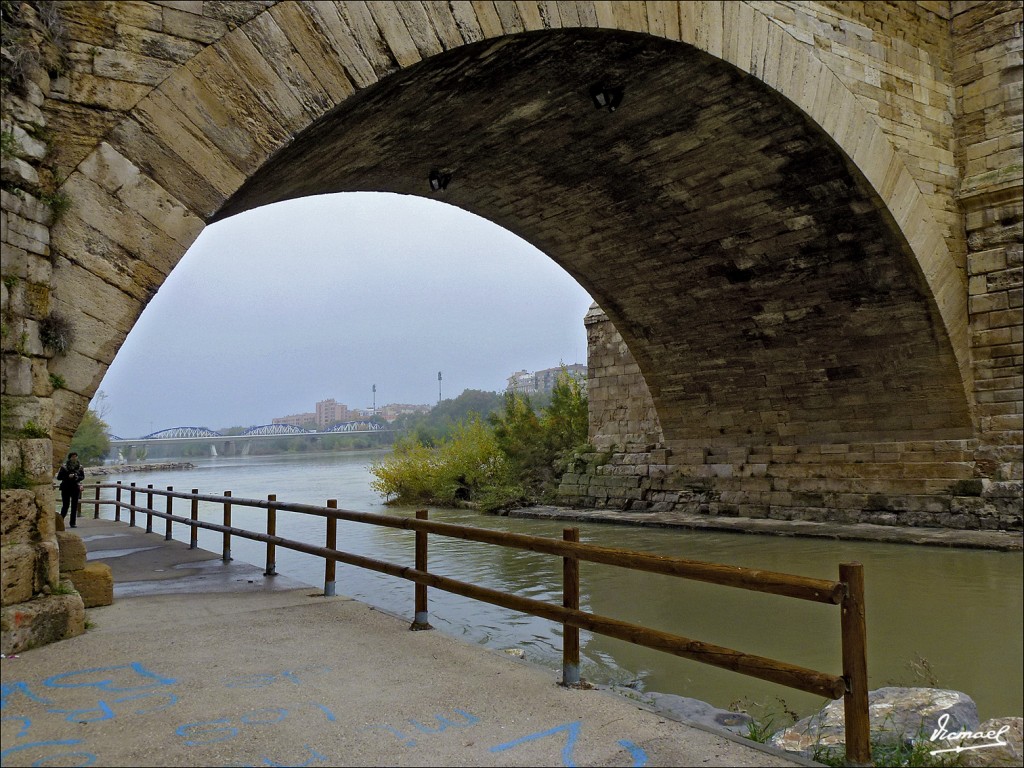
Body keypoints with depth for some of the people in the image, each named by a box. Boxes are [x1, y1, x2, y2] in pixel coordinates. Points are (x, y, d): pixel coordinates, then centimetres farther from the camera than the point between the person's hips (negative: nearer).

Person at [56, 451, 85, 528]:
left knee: (74, 506, 4)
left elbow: (83, 476, 8)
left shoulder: (79, 466, 4)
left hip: (76, 488, 2)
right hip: (66, 488, -2)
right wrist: (68, 476, -18)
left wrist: (77, 477, -12)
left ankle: (73, 522, 11)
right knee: (65, 505, -4)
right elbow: (59, 477, -4)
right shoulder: (64, 466, -3)